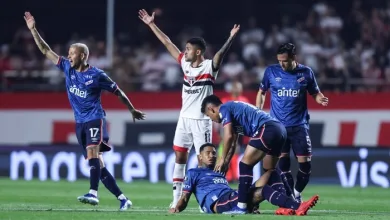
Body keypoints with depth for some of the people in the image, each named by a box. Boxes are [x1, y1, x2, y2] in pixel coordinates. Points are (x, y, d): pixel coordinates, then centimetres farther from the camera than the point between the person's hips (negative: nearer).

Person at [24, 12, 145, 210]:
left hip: (95, 119, -6)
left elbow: (118, 92, 2)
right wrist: (33, 30, -1)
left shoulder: (96, 75, -9)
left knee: (92, 153, -26)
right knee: (96, 163, 4)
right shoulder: (68, 68, 5)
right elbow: (45, 50, 6)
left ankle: (93, 194, -37)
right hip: (80, 122, 6)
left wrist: (132, 110, 10)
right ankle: (122, 199, 8)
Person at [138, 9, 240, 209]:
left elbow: (221, 52, -27)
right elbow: (168, 43, 12)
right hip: (184, 118, 6)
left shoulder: (210, 66, -9)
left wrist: (231, 37, -44)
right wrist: (152, 24, 15)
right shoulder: (185, 63, 7)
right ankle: (177, 197, 8)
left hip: (201, 120, -6)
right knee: (179, 156, 5)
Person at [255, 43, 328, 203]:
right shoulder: (271, 72, 1)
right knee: (282, 163, -4)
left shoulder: (306, 73, 0)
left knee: (305, 163, -4)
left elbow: (315, 93, 10)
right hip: (277, 125, 0)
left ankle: (297, 193, 20)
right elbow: (262, 92, 14)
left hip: (299, 125, 0)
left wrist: (321, 99, -14)